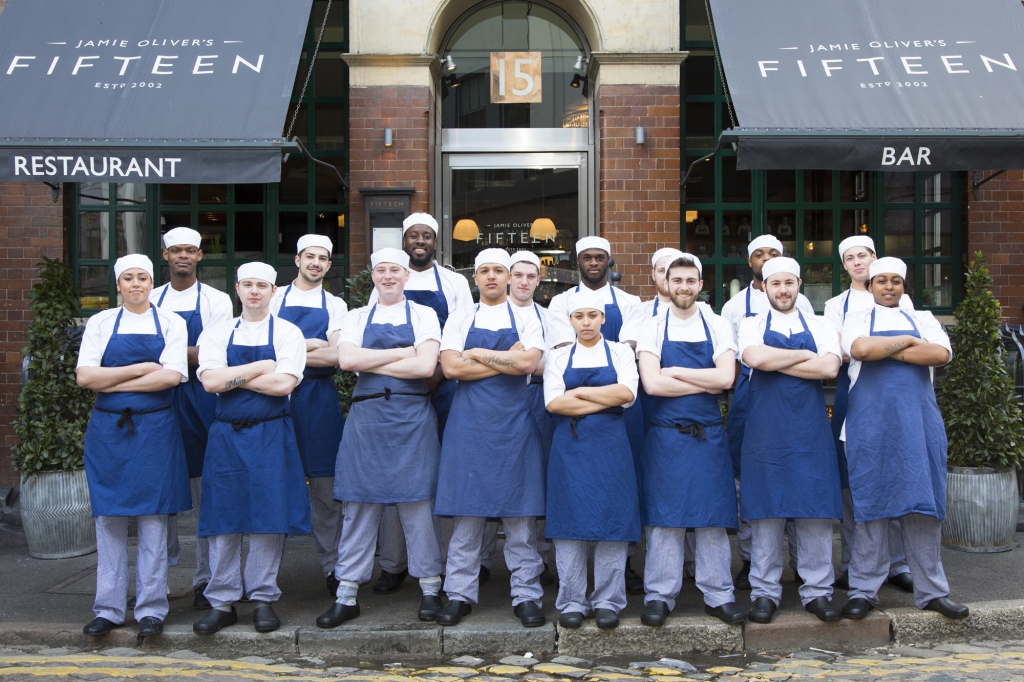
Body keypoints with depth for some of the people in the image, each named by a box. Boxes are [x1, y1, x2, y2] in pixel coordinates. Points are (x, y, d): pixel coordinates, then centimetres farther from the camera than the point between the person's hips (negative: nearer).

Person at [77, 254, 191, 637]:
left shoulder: (170, 323, 4)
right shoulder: (101, 323, 8)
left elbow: (171, 376, -10)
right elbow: (85, 376, -5)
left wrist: (113, 382, -9)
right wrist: (142, 368, -11)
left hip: (155, 429, -1)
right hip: (107, 429, 1)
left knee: (153, 516, 0)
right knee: (108, 518, 3)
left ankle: (151, 608, 8)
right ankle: (109, 608, 12)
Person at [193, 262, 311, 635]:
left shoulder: (288, 333, 2)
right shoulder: (217, 334, 8)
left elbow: (284, 384, -13)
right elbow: (210, 381, -8)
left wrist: (232, 377, -8)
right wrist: (261, 368, -9)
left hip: (271, 436, -1)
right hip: (227, 434, 2)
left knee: (269, 517, 1)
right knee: (224, 517, 3)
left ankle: (263, 598, 14)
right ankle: (222, 602, 12)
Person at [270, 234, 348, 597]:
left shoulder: (335, 305, 10)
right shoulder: (275, 299, 9)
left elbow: (335, 356, -3)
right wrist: (312, 345, -9)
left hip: (320, 397, 0)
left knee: (325, 484, 2)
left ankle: (331, 564, 10)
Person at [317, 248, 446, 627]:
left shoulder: (423, 315, 6)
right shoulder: (357, 318, 12)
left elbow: (426, 367, -9)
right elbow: (346, 359, -7)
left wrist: (371, 364, -7)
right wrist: (403, 353, -9)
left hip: (412, 417, -2)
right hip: (367, 416, 2)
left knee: (416, 501, 1)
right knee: (359, 503, 3)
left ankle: (430, 589, 13)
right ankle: (347, 595, 9)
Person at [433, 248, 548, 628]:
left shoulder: (526, 321, 8)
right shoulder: (459, 321, 10)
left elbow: (528, 362, -11)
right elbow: (450, 367, -6)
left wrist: (478, 355, -5)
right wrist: (507, 362, -6)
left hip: (514, 423, 0)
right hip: (468, 423, 1)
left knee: (520, 511, 1)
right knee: (466, 510, 2)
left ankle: (526, 595, 9)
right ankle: (460, 594, 11)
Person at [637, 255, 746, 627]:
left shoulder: (718, 326, 5)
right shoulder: (652, 327, 1)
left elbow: (726, 376, -10)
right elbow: (652, 383, -12)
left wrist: (673, 372, -10)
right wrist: (706, 383, -9)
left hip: (709, 435, 2)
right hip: (665, 435, -1)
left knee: (713, 516, 5)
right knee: (664, 517, 2)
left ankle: (718, 596, 15)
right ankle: (659, 596, 11)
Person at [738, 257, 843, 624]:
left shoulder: (820, 327, 11)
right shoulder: (753, 325, 8)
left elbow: (830, 368, -8)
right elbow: (754, 358, -14)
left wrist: (776, 363, -8)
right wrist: (806, 355, -6)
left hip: (810, 431, 1)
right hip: (765, 431, -1)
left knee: (815, 511, 2)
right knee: (765, 511, 1)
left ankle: (817, 591, 13)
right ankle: (765, 592, 11)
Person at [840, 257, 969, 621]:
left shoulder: (922, 319, 14)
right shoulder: (858, 320, 9)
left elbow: (942, 354, -7)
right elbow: (859, 349, -15)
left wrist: (885, 351, -8)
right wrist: (908, 341, -5)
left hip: (919, 421, 2)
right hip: (871, 423, -2)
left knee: (923, 503, 3)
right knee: (871, 502, 0)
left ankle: (931, 590, 13)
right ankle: (863, 590, 8)